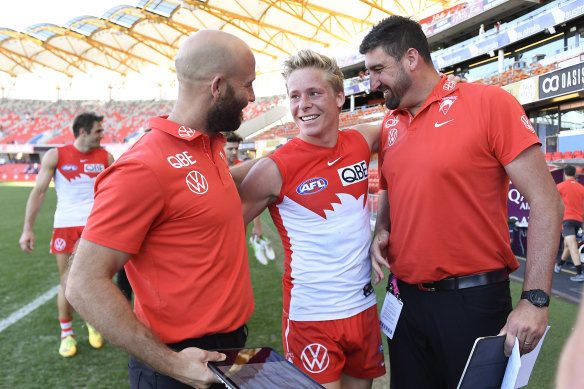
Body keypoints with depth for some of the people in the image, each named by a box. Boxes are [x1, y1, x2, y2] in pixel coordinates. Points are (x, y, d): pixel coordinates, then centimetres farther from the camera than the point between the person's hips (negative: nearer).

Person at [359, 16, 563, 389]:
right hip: (406, 298, 5)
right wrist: (381, 231, -1)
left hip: (474, 300, -5)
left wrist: (535, 299, -16)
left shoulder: (489, 102, -10)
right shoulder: (390, 124, 6)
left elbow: (545, 200, -12)